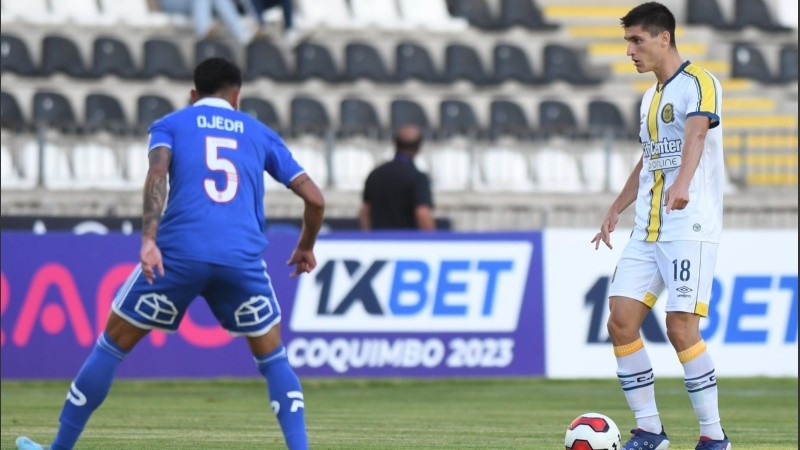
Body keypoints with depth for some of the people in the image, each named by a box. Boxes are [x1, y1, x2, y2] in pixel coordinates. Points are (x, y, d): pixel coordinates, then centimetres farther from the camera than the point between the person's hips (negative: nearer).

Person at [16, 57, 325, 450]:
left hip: (178, 254, -1)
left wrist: (148, 239, -16)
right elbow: (315, 198, 18)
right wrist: (305, 248, 36)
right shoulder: (259, 134, 22)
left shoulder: (170, 124, 17)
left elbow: (157, 172, -5)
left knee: (113, 342, 14)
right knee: (272, 356, 19)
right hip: (243, 259, 1)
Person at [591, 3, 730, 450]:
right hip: (647, 230, 8)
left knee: (681, 327, -13)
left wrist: (683, 182, -47)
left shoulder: (698, 83, -9)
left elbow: (697, 132, -29)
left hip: (690, 227, -8)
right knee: (621, 321, -1)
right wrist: (616, 210, 34)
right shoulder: (651, 96, 19)